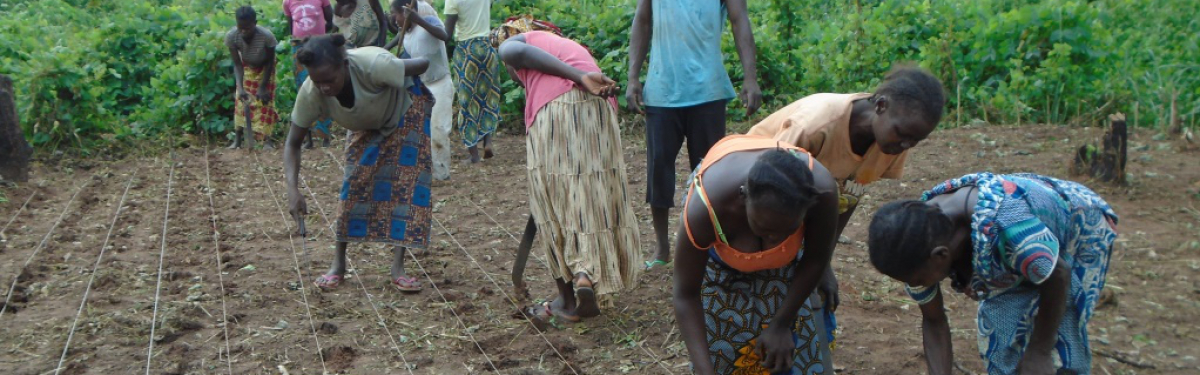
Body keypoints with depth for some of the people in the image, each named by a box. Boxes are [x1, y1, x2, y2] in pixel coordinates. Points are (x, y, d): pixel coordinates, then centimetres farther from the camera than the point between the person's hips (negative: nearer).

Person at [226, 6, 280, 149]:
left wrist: (263, 87, -22)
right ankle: (237, 139, 2)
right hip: (246, 68, 2)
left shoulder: (267, 36, -39)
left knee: (265, 100, -8)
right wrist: (240, 88, -37)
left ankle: (267, 139, -8)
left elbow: (270, 62, -22)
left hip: (264, 68, -2)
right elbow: (237, 64, -25)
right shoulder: (231, 36, -34)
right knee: (241, 101, -2)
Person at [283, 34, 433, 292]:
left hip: (406, 111, -3)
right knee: (354, 183, -9)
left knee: (406, 183, -13)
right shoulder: (310, 94, -31)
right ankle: (339, 264, 3)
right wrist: (292, 188, -36)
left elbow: (424, 64, -26)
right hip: (367, 126, 3)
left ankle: (398, 267, -9)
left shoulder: (373, 65, -44)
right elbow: (293, 144, -22)